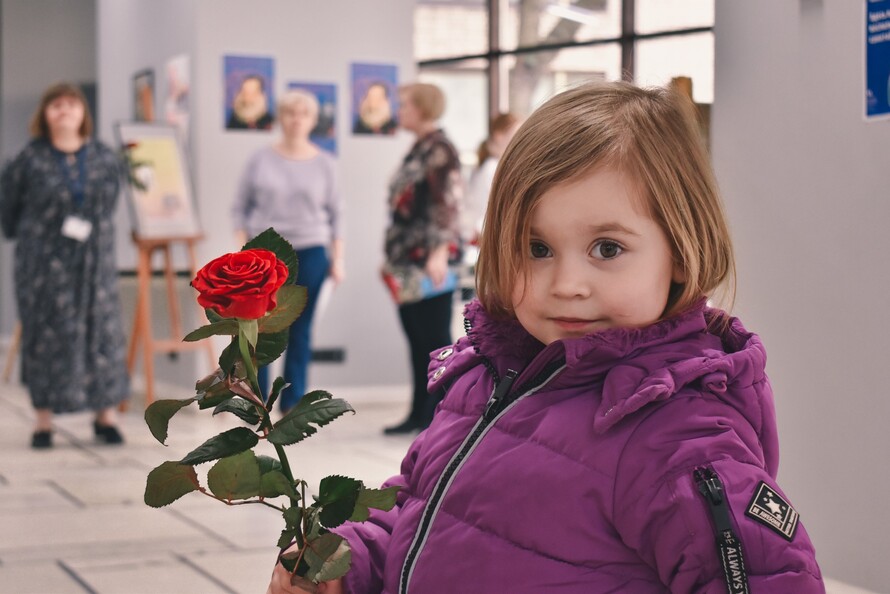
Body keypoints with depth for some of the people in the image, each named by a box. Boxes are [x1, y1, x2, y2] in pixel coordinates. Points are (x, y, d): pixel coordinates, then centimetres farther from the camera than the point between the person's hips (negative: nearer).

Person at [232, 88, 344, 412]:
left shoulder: (324, 163, 6)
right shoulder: (261, 159, 4)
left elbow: (334, 213, 9)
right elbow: (241, 207, 6)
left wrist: (337, 258, 3)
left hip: (310, 252, 0)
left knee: (299, 332, 2)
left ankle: (292, 405, 9)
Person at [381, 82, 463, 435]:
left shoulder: (440, 150, -11)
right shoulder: (418, 149, 18)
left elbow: (449, 204, -18)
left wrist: (440, 253, -25)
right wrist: (393, 255, 24)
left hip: (428, 264, -9)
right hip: (409, 263, 9)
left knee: (434, 339, -6)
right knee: (417, 341, 11)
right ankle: (420, 415, 17)